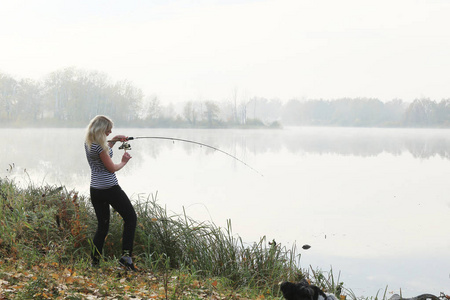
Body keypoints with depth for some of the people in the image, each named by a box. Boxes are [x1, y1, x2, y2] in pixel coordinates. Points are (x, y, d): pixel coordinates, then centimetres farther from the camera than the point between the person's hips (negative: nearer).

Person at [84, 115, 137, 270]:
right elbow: (112, 168, -12)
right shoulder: (100, 147, -20)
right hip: (110, 188, -8)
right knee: (130, 218, 6)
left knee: (102, 225, 15)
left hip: (95, 190, 8)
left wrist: (113, 141, 20)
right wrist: (124, 162, 5)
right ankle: (126, 255, -3)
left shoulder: (88, 144, 7)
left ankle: (94, 261, 11)